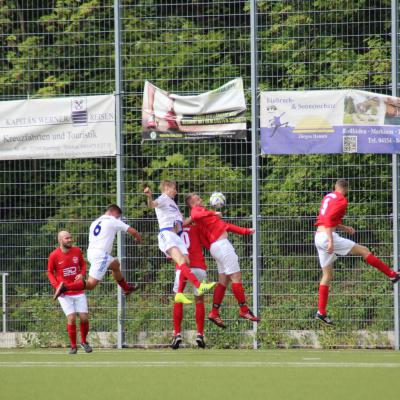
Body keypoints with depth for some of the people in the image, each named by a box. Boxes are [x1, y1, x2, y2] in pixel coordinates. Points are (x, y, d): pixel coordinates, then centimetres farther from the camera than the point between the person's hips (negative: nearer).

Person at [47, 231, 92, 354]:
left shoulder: (77, 251, -1)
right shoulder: (54, 255, -9)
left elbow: (83, 264, 14)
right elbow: (50, 272, 2)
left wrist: (82, 274, -8)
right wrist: (57, 286, -12)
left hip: (78, 292, 3)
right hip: (64, 293, -3)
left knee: (84, 318, -1)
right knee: (71, 318, -11)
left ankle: (84, 341, 24)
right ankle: (73, 346, 6)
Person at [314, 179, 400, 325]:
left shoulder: (328, 197, 18)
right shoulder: (341, 200, -8)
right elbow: (328, 219, -20)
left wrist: (344, 228, 22)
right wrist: (331, 241, -24)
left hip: (318, 236, 9)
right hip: (327, 237, -9)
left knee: (327, 275, 12)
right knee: (364, 251, -3)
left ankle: (321, 312, 9)